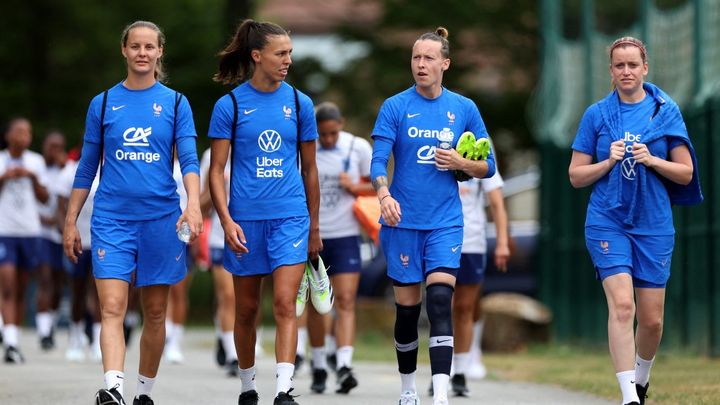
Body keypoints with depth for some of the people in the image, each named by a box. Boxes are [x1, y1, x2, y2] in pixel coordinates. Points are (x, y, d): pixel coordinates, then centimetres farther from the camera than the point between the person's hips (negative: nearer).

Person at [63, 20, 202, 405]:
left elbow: (189, 159, -4)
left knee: (155, 313, 7)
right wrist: (70, 222, 9)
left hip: (160, 219, 0)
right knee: (112, 308, -15)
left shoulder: (175, 102, 4)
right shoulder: (103, 103, 7)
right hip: (112, 219, 0)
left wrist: (194, 204, -22)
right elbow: (87, 167, 11)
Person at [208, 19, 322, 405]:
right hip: (245, 218, 0)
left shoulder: (298, 102, 5)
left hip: (290, 216, 0)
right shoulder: (230, 105, -2)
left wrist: (314, 228, 14)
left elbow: (309, 169, 12)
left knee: (284, 304, -13)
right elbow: (216, 170, -1)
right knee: (246, 309, 9)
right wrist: (227, 221, -12)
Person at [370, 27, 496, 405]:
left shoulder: (464, 108, 4)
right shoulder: (395, 107, -1)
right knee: (407, 307, 7)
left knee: (440, 302, -14)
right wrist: (385, 197, -31)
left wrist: (461, 162, -12)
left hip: (445, 223, 0)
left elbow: (488, 166, 9)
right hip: (403, 222, 0)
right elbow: (378, 161, -11)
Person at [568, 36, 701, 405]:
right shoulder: (597, 114, 3)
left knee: (651, 319, 5)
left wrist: (651, 160, -14)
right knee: (621, 305, -19)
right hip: (607, 222, -1)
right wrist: (609, 161, -12)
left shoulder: (666, 111, 3)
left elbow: (685, 173, 3)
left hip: (654, 225, 1)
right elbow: (576, 176, 5)